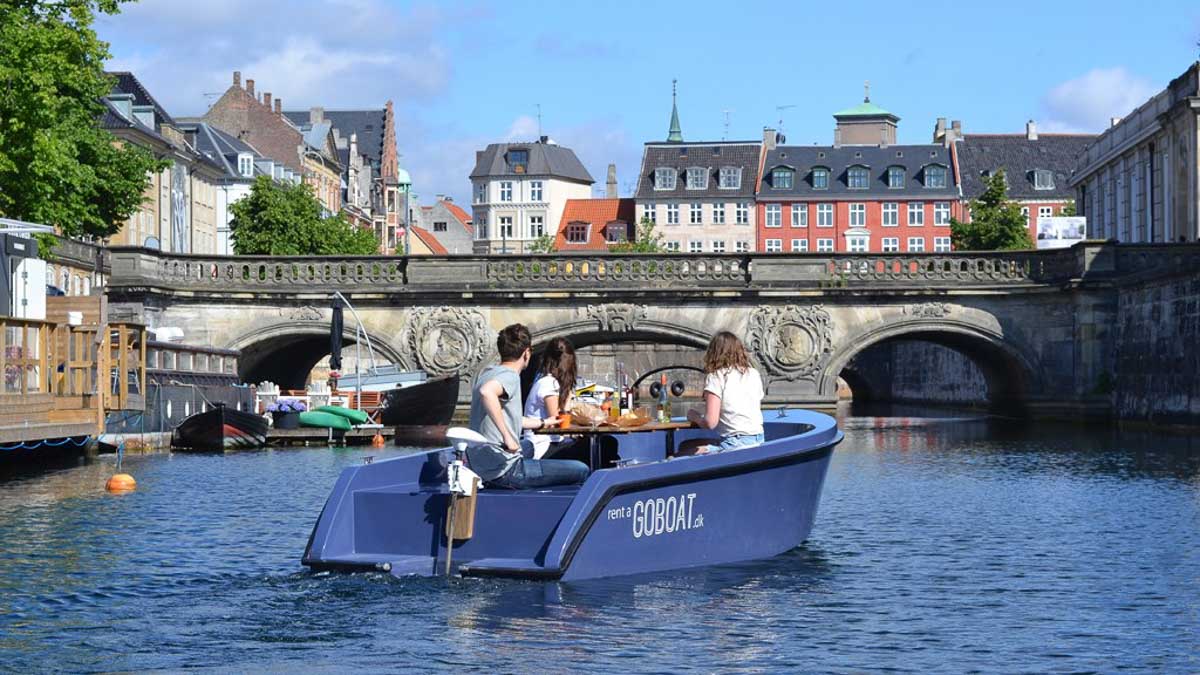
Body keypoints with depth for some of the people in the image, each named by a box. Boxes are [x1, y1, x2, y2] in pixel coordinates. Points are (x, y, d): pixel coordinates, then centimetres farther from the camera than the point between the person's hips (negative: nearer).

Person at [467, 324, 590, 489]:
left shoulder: (487, 372, 13)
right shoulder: (510, 376, -15)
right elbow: (487, 392, -38)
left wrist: (542, 422, 39)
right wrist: (507, 437, -33)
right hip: (503, 471, -10)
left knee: (529, 446, 41)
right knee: (581, 470, -9)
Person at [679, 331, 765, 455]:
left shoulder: (716, 376, -4)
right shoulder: (754, 374, 14)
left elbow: (710, 422, -11)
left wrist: (694, 417, 10)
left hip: (736, 444, -7)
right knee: (685, 445, 19)